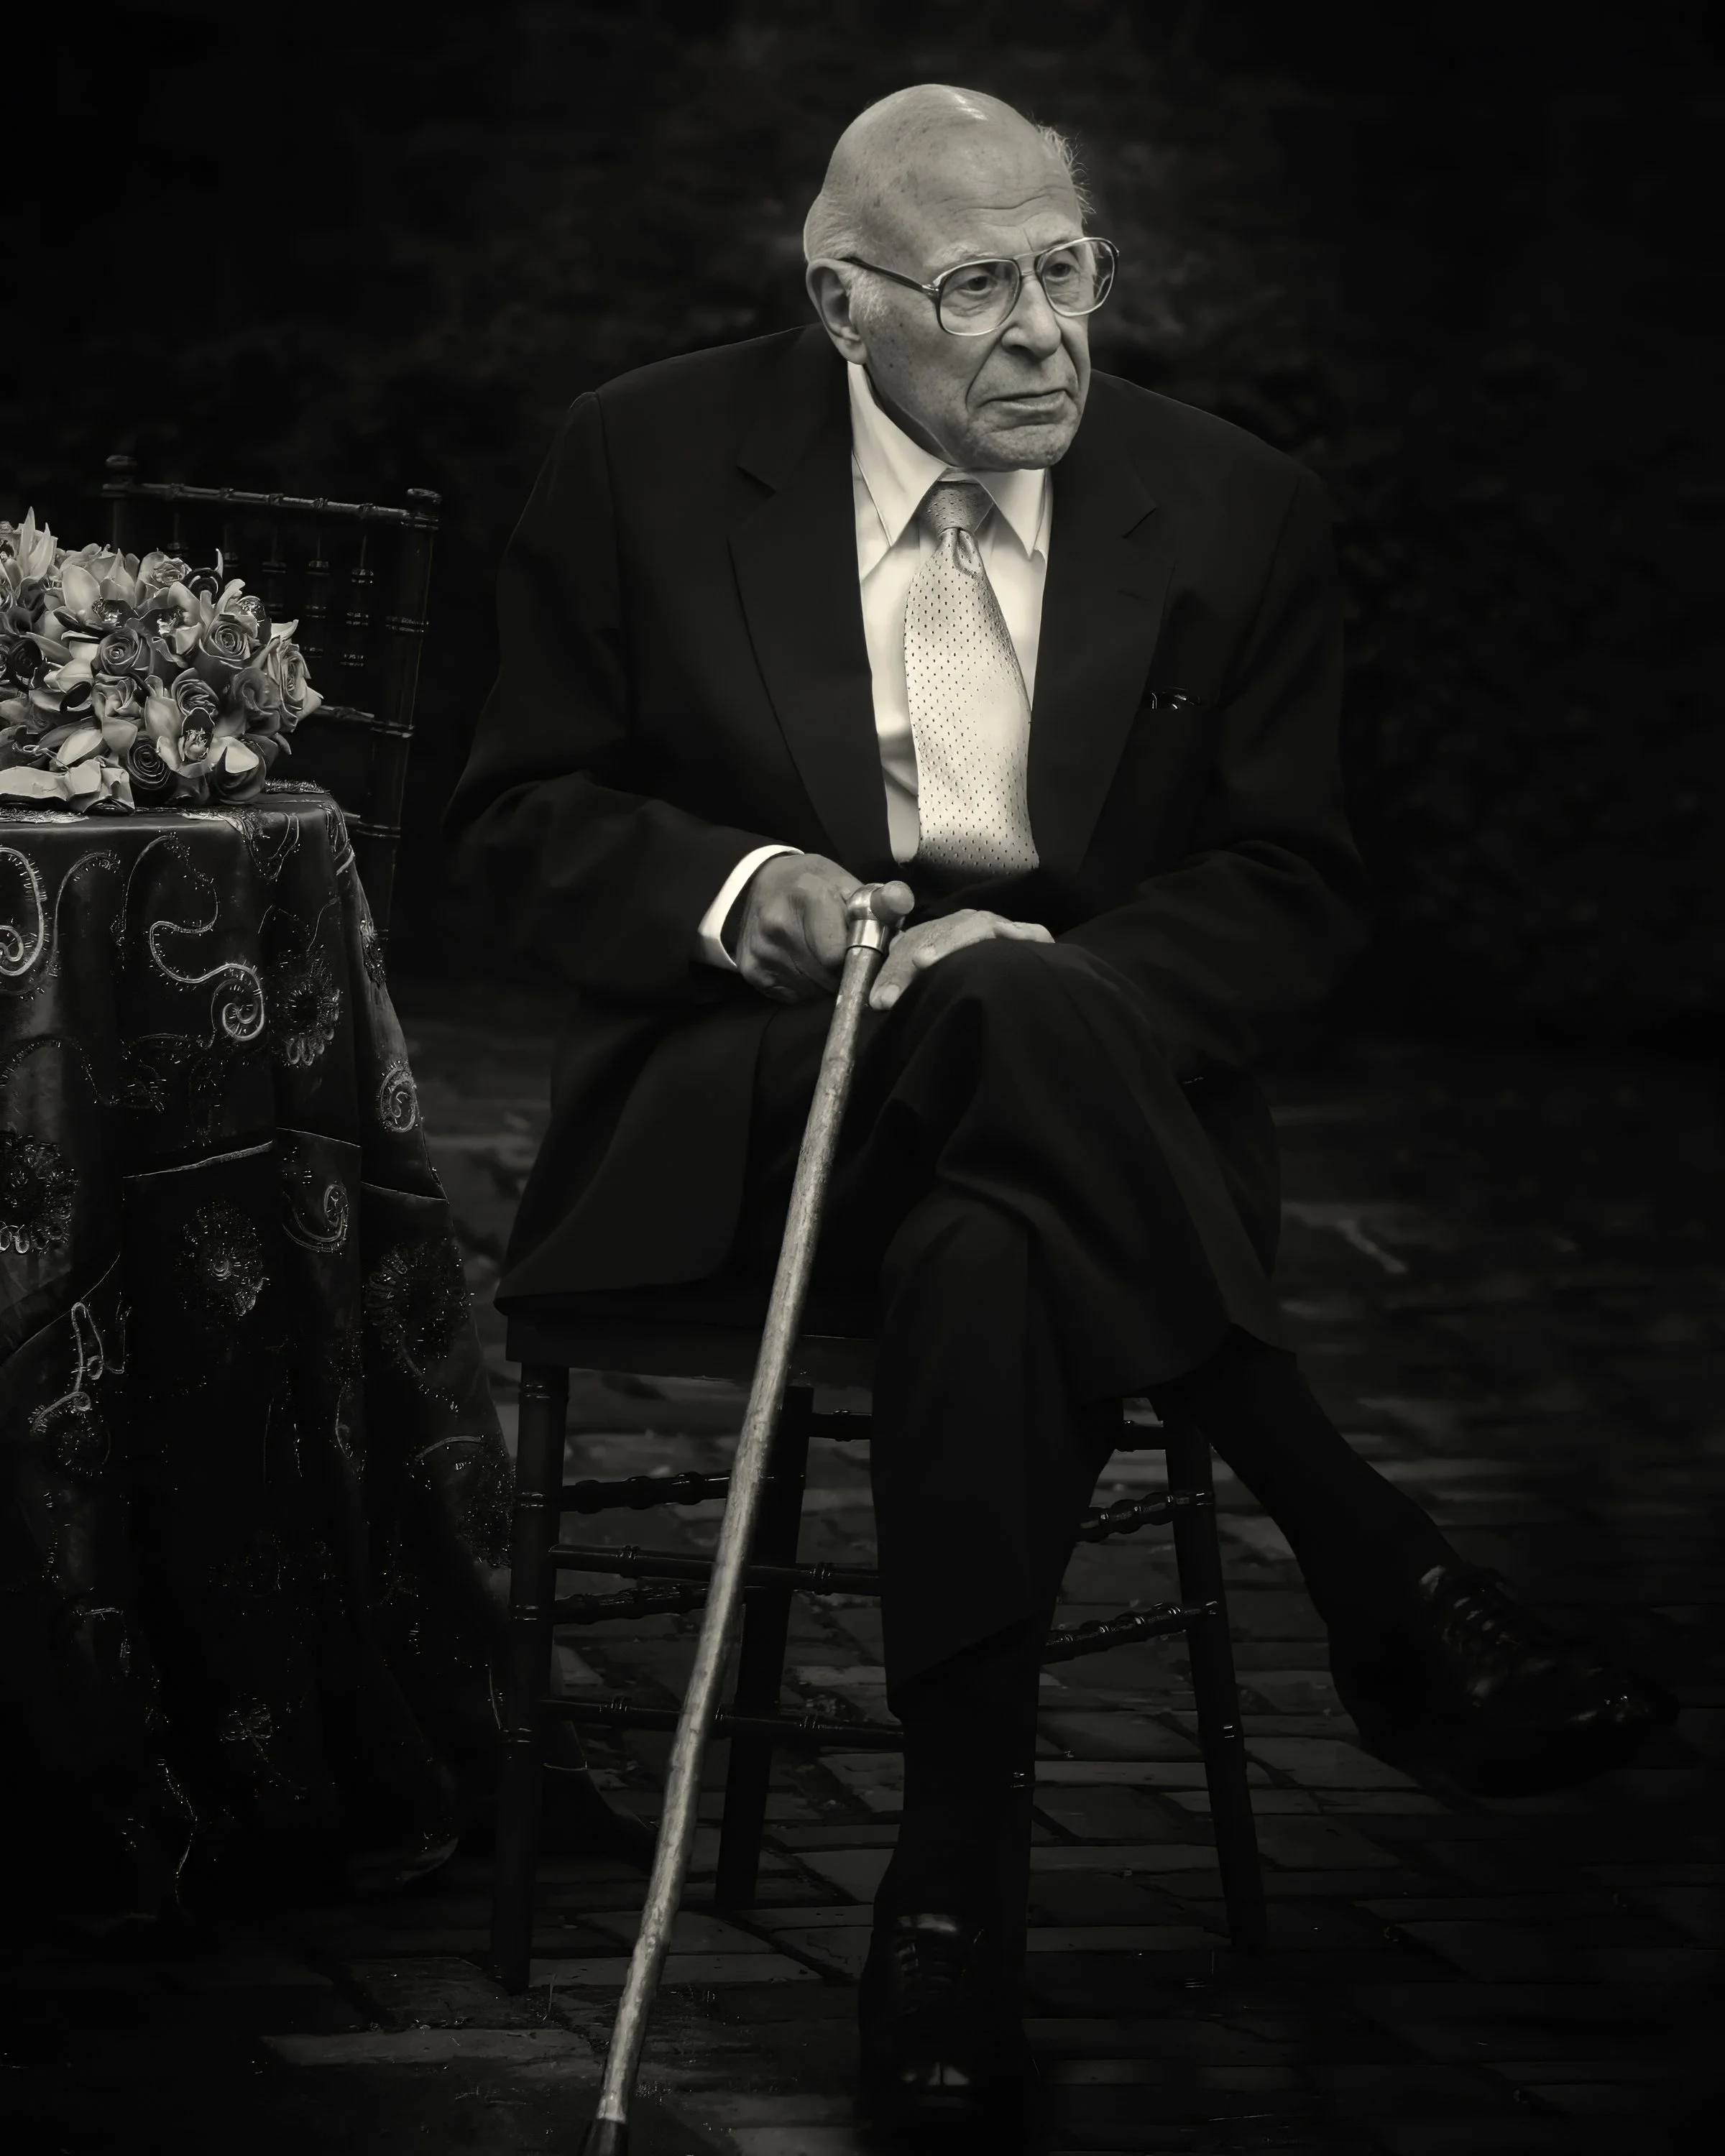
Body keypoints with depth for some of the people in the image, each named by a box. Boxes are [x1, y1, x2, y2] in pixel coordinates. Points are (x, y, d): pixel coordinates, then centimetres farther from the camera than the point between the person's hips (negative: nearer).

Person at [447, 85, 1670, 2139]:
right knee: (1010, 1026, -37)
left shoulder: (1232, 514, 3)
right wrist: (734, 886, -17)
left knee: (992, 1262, -38)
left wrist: (1044, 960, -16)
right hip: (738, 1084, -1)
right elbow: (525, 814, 5)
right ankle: (1384, 1590, -32)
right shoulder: (649, 466, 1)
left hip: (1090, 1057, 1)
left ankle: (949, 1890, -31)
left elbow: (1296, 888, 4)